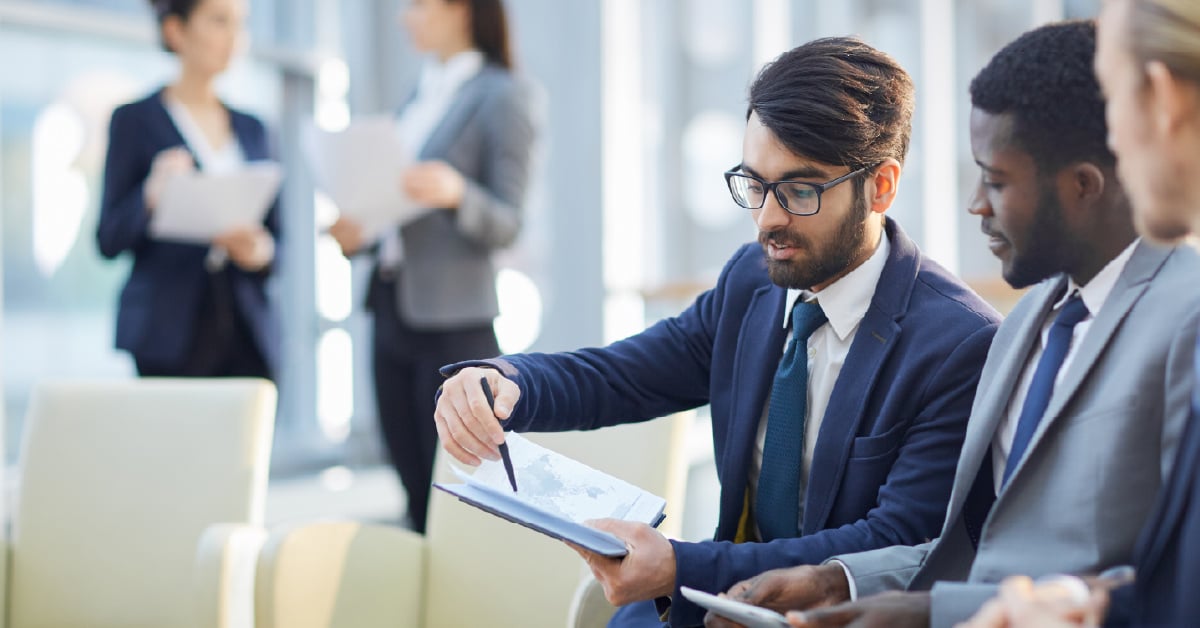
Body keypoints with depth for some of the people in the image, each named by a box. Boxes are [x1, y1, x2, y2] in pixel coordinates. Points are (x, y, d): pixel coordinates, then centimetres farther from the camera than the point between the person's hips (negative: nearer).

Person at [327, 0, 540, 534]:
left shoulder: (504, 95, -5)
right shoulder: (420, 95, 17)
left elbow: (506, 225, -10)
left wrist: (456, 192, -28)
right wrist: (356, 235, 3)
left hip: (453, 322, -7)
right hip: (391, 310, 7)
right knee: (415, 497, 9)